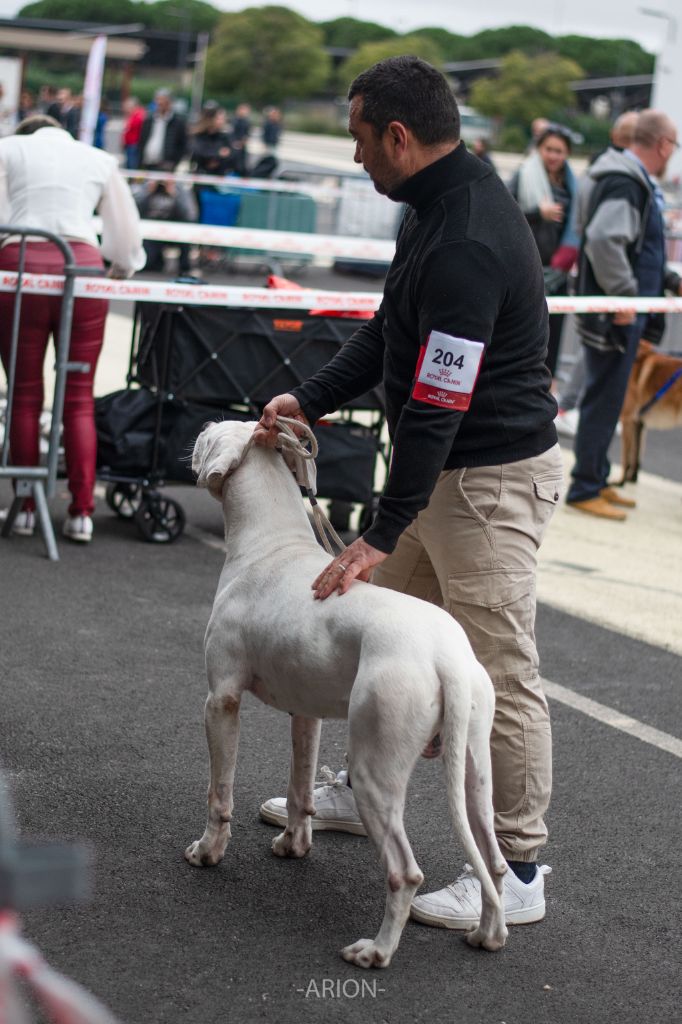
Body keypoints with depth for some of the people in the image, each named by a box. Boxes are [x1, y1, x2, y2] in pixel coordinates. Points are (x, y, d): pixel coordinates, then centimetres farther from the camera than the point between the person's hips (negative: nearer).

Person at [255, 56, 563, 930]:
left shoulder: (467, 243, -26)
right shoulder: (437, 206, 7)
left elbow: (438, 407, -28)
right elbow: (387, 332, 15)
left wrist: (382, 532, -25)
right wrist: (309, 400, 4)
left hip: (493, 478, -11)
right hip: (441, 469, 11)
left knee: (498, 673, -5)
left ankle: (516, 873, 5)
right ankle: (364, 791, 38)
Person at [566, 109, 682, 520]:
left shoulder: (639, 183, 17)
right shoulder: (625, 184, -17)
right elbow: (604, 240, -30)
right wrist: (624, 295, -26)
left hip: (627, 314, 10)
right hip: (615, 315, -10)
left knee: (606, 398, 16)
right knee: (604, 399, -4)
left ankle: (597, 481, 26)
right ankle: (585, 489, 3)